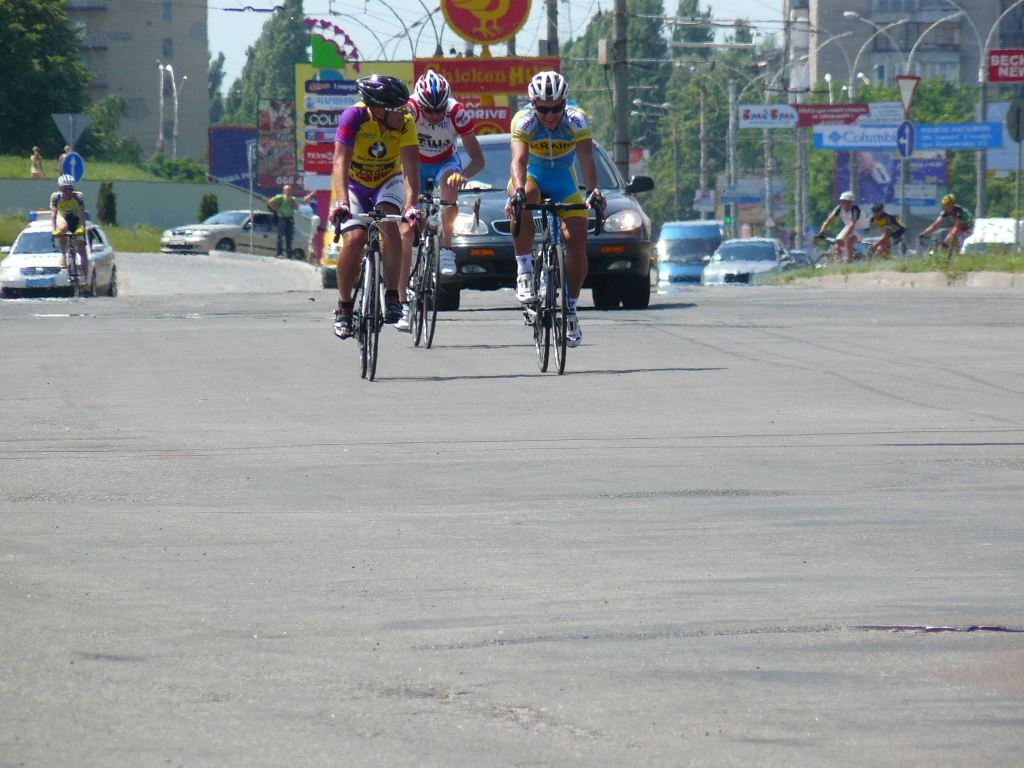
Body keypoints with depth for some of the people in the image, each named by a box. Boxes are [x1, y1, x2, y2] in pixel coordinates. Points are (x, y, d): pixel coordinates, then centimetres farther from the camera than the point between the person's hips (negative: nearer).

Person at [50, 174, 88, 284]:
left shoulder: (78, 197, -25)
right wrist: (54, 230, -42)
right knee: (62, 228, -38)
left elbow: (82, 214, -31)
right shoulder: (56, 197, -23)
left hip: (76, 221, 0)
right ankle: (63, 254, -19)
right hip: (64, 218, 0)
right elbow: (53, 214, -28)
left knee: (82, 250, -7)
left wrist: (82, 228, -45)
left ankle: (85, 278, -1)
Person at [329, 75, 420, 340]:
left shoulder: (405, 123, -23)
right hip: (355, 185, -1)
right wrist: (341, 202, -52)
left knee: (389, 224, -28)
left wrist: (410, 205, -47)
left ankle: (392, 297, -21)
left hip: (388, 182, 1)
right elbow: (341, 163, -36)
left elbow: (410, 167, -31)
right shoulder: (354, 117, -28)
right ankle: (344, 307, -1)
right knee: (354, 240, -20)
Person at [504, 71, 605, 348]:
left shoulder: (576, 120, -25)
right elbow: (519, 160, -40)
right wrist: (517, 191, -59)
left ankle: (571, 309, 6)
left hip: (564, 180, 2)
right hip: (531, 177, -2)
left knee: (576, 242, -13)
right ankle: (524, 273, -29)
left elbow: (587, 159, -36)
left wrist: (593, 191, -54)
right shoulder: (523, 121, -27)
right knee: (524, 199, -38)